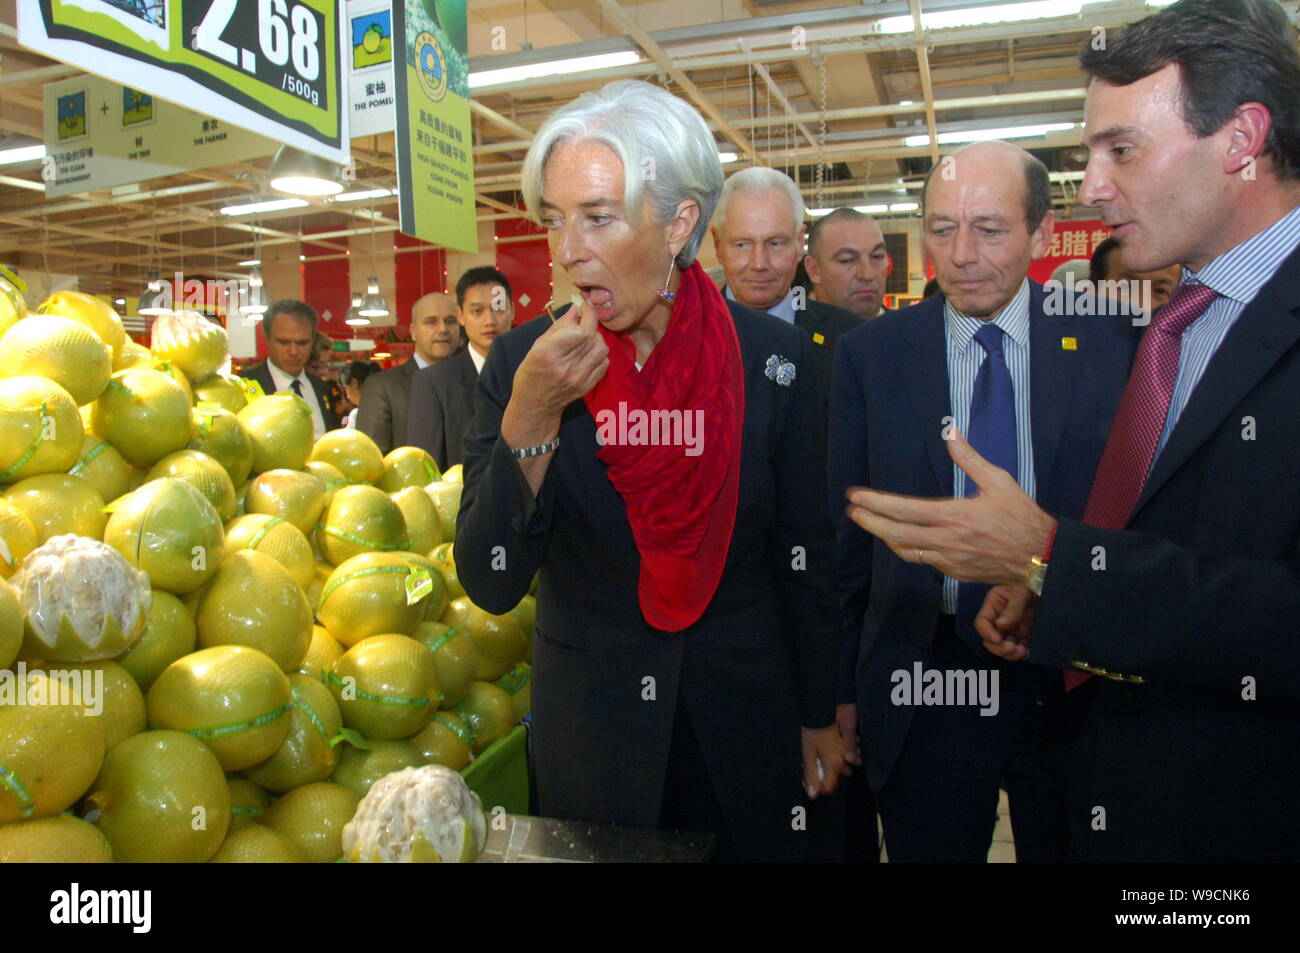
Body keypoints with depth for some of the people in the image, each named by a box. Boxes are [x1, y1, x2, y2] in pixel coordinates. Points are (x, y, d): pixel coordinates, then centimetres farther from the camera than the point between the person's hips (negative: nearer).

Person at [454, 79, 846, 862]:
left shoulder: (774, 357, -12)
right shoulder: (522, 363, -12)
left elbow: (807, 556, -3)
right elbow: (492, 585, -15)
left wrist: (821, 717, 5)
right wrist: (529, 420, -28)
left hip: (745, 726, 1)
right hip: (588, 735, 0)